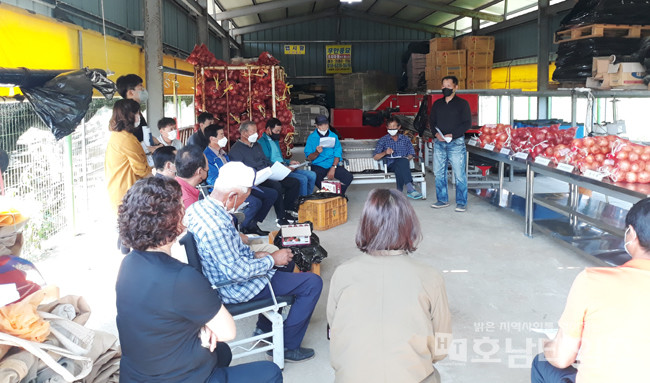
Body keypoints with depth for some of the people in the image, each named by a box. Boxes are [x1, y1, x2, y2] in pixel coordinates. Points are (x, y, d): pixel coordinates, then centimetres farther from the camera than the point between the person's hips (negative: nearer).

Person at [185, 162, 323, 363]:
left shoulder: (197, 207, -4)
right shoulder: (216, 226, -34)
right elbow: (237, 272, -29)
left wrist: (253, 254, 3)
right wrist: (272, 259, -16)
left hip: (219, 278, 10)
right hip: (235, 289, -10)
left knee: (284, 261, 31)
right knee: (313, 283, -5)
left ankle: (264, 329, 37)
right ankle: (288, 346, 8)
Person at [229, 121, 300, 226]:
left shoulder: (257, 145, 22)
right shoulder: (236, 150, -5)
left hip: (268, 177, 9)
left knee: (295, 182, -3)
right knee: (276, 185, -35)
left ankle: (288, 209, 6)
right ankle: (281, 218, -25)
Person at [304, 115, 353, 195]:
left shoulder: (333, 136, 11)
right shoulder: (311, 137, 4)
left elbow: (337, 154, 2)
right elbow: (309, 157, 1)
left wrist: (333, 169, -13)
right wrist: (317, 152, -22)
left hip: (333, 165, 2)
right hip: (318, 165, -2)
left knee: (349, 177, -22)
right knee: (315, 178, -36)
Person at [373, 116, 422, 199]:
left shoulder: (405, 139, 21)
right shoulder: (383, 140, 15)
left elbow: (411, 154, 17)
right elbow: (375, 157, 8)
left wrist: (408, 158, -6)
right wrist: (385, 153, -11)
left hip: (403, 163, 2)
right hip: (390, 165, -1)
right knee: (402, 162, -37)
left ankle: (399, 191, -44)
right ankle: (410, 188, -48)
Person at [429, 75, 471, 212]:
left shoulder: (462, 104, 0)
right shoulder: (437, 104, 14)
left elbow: (467, 123, -5)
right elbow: (431, 121, 14)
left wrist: (452, 135, -16)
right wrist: (436, 133, -6)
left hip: (456, 142, -5)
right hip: (439, 142, 5)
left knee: (459, 174, -4)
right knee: (439, 173, 7)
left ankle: (461, 202, 5)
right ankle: (442, 200, 19)